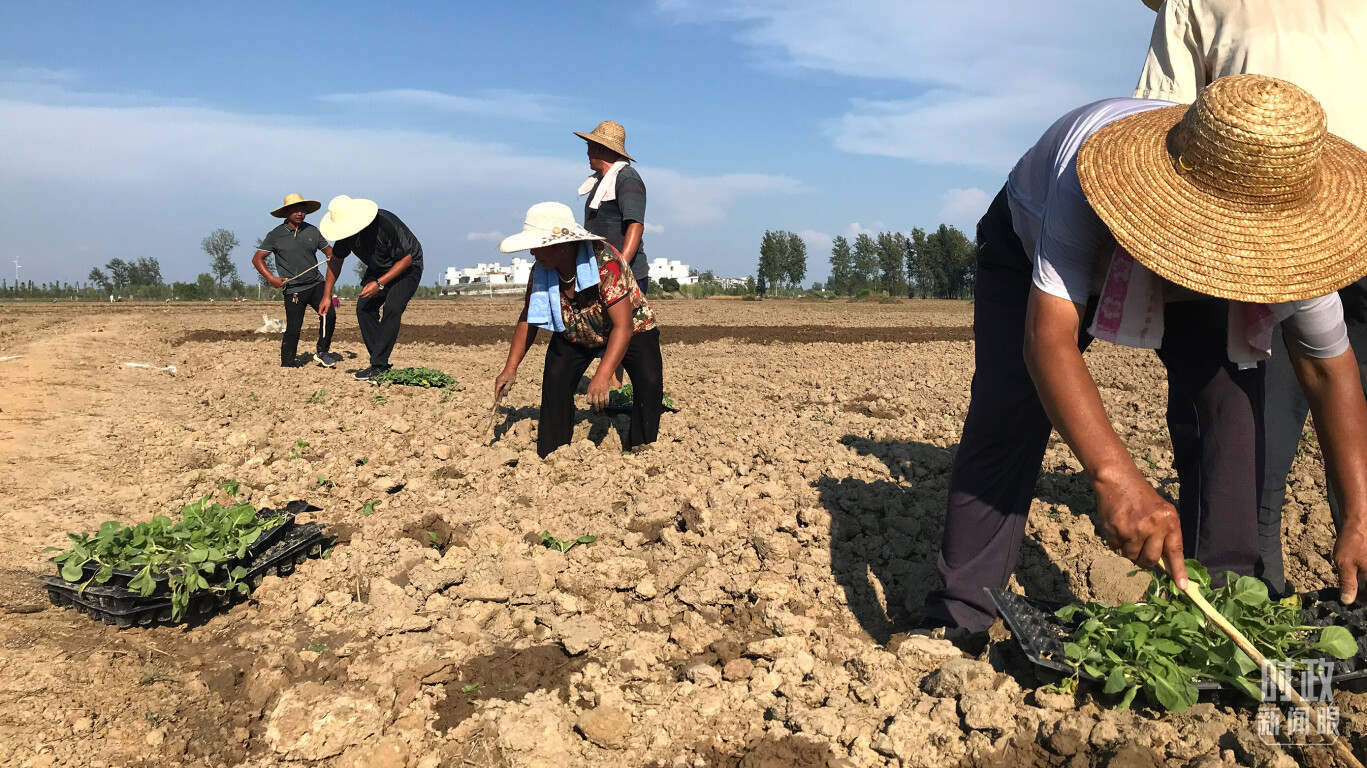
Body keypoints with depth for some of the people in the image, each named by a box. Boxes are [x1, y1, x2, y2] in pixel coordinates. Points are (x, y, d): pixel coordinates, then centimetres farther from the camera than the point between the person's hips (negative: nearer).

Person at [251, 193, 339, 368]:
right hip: (293, 290, -3)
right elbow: (257, 258, 0)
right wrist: (271, 278, -13)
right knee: (293, 328, -2)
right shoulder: (275, 235, -1)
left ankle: (322, 352, 9)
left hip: (316, 284, 3)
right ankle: (286, 365, 10)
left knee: (329, 315, -12)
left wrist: (333, 257, -7)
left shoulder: (312, 231, 8)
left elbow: (327, 249, 18)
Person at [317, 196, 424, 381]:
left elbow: (406, 258, -25)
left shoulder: (386, 224, -35)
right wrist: (327, 295, 2)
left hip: (406, 268, -7)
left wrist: (379, 283, -29)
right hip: (378, 270, 7)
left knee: (392, 308, -25)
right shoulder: (345, 231, -13)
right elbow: (336, 260, 4)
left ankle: (378, 365, -24)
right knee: (363, 307, -8)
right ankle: (381, 363, -2)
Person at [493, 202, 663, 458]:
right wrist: (510, 368, -15)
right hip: (574, 333, 4)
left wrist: (603, 376, -51)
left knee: (650, 383, -25)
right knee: (554, 380, -18)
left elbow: (623, 326, -42)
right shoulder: (541, 271, -21)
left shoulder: (606, 262, -38)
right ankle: (550, 456, -3)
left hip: (631, 327, -4)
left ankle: (640, 453, -5)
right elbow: (527, 319, -6)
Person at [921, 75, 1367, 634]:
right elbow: (1048, 338, -51)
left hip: (1184, 282, 3)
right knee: (1005, 416, -15)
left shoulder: (1286, 229, -30)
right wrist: (1115, 477, -63)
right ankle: (957, 620, -8)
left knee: (1228, 390, -18)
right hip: (1032, 247, -3)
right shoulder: (1094, 173, -46)